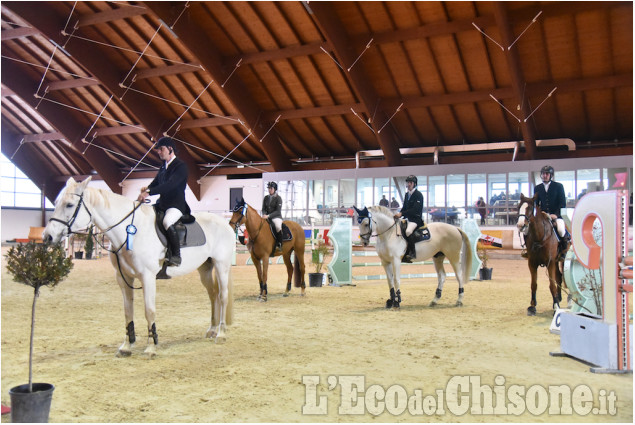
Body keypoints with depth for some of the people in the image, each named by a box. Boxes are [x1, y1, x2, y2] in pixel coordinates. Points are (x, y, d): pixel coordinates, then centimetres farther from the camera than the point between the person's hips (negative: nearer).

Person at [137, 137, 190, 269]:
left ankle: (176, 255, -29)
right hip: (162, 204, 9)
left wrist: (149, 192, -31)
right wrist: (146, 188, -7)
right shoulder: (163, 167, 18)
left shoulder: (180, 166, -9)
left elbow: (170, 184, -23)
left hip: (177, 205, -9)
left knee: (167, 222, -37)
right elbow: (156, 182, 18)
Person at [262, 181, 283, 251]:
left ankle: (279, 245, -25)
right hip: (267, 217, 6)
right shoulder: (266, 198, 11)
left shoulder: (278, 198, -4)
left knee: (278, 227, -36)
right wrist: (264, 215, -11)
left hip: (276, 217, -6)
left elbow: (278, 211, -11)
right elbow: (263, 209, 12)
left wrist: (269, 216, -21)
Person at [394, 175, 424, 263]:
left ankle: (412, 252, -22)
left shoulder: (418, 195, -10)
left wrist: (402, 214, -27)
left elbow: (415, 210, -21)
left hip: (416, 219, -9)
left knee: (408, 231, -35)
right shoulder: (407, 194, 15)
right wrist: (399, 214, -2)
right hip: (407, 219, 9)